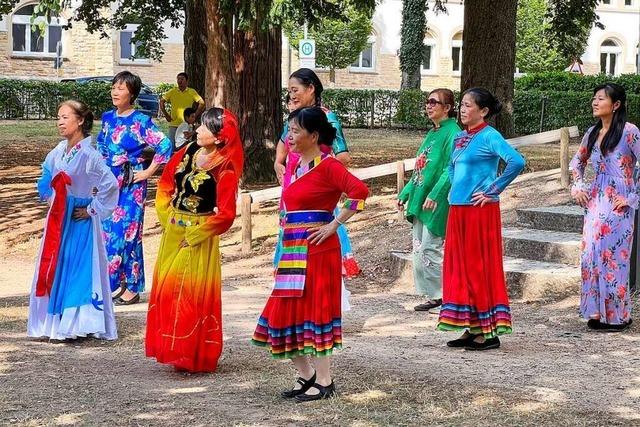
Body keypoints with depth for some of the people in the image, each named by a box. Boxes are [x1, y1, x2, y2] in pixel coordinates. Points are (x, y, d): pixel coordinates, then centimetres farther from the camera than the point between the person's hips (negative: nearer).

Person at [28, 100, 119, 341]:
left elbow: (110, 185, -22)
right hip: (58, 219, 8)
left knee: (78, 268, -1)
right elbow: (47, 176, 24)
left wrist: (92, 209, -15)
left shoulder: (88, 154, -18)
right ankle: (57, 320, 21)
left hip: (79, 221, -8)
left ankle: (77, 323, 6)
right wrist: (49, 197, 11)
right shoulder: (59, 151, 4)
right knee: (53, 267, 11)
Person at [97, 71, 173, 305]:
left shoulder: (140, 121, -10)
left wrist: (149, 171, -12)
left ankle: (132, 288, 2)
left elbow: (164, 145, -15)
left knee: (127, 231, -5)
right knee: (108, 230, 7)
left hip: (131, 183, -7)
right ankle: (116, 283, 17)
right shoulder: (108, 117, 9)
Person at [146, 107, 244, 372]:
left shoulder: (224, 170, -17)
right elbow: (166, 182, 14)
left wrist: (194, 235, -14)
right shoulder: (188, 151, 1)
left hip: (197, 237, -7)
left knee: (192, 294, -2)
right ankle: (172, 350, 26)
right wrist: (166, 216, 8)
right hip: (173, 232, 7)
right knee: (166, 289, 12)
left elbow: (225, 215, -20)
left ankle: (195, 357, 11)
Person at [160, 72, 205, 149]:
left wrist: (195, 116, 0)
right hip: (174, 124, 1)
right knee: (172, 145, 1)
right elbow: (162, 101, 9)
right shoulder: (172, 91, 5)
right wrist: (166, 115, 3)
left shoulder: (192, 92, 2)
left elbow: (201, 103, 4)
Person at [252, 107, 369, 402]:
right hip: (292, 250, 9)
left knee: (314, 308, -5)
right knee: (285, 310, 9)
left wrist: (334, 225, -19)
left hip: (316, 250, -9)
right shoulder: (297, 165, 14)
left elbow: (359, 191, -25)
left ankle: (324, 381, 5)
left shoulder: (327, 165, -11)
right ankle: (306, 374, 22)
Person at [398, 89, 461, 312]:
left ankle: (438, 296, 1)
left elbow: (451, 168, -19)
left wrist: (434, 194, -24)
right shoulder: (432, 133, 18)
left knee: (430, 248, -8)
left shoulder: (452, 133, -11)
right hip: (420, 199, 9)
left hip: (437, 202, -9)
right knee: (419, 249, 9)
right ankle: (434, 295, 15)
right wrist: (405, 193, 19)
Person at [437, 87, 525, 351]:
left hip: (480, 210, -8)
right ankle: (472, 328, 17)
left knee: (480, 266, -4)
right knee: (459, 266, 9)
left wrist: (493, 190, -17)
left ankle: (489, 331, 4)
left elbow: (516, 162, -24)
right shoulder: (460, 137, 14)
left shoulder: (489, 136, -10)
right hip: (458, 209, 8)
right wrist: (454, 189, 14)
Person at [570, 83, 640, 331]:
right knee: (592, 255, 5)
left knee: (614, 256, -4)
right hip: (595, 202, 6)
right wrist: (577, 186, 14)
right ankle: (597, 312, 14)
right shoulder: (593, 133, 10)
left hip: (618, 205, -6)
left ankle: (618, 315, 5)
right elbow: (578, 161, 27)